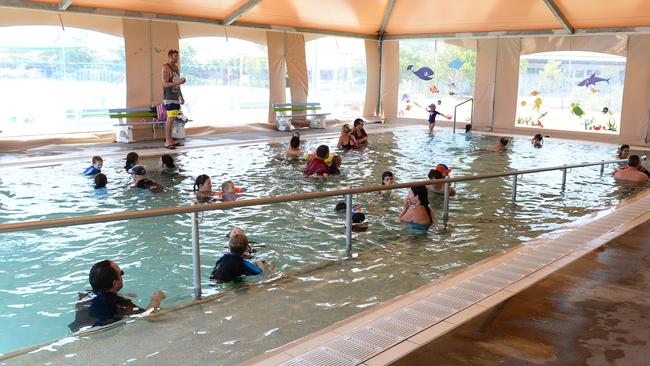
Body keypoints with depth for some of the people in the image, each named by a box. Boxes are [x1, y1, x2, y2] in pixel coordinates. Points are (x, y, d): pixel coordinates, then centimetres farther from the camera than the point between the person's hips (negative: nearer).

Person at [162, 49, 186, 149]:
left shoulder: (176, 67, 16)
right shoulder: (166, 68, -10)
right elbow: (165, 84, -17)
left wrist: (181, 96, 20)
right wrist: (178, 82, -26)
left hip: (176, 97, 8)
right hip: (169, 98, -8)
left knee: (172, 119, 9)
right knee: (170, 119, -12)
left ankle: (170, 140, 13)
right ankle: (167, 142, -10)